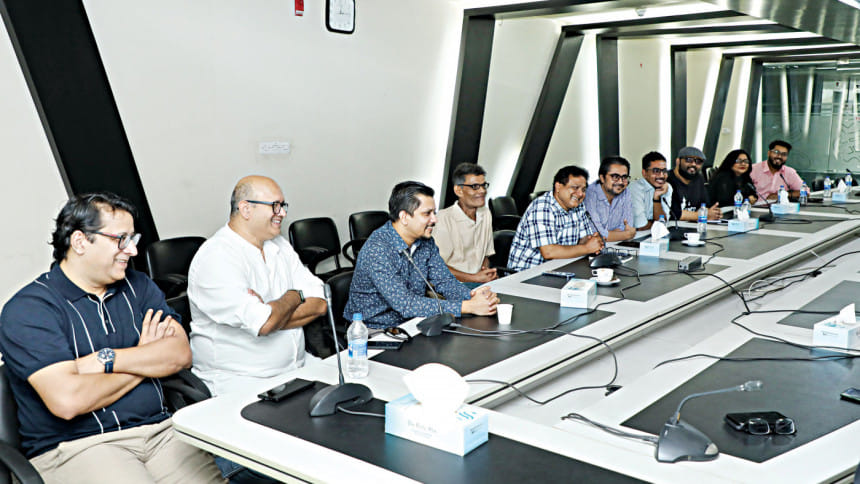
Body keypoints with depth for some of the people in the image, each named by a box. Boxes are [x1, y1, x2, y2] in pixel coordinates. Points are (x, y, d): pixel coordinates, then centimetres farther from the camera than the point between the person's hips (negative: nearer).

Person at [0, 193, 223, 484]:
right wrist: (146, 360, -3)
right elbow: (67, 400, -17)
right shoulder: (28, 309, -4)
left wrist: (107, 359, -12)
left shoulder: (137, 286, 14)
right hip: (74, 446, -5)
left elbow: (181, 354, 1)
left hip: (158, 429, 5)